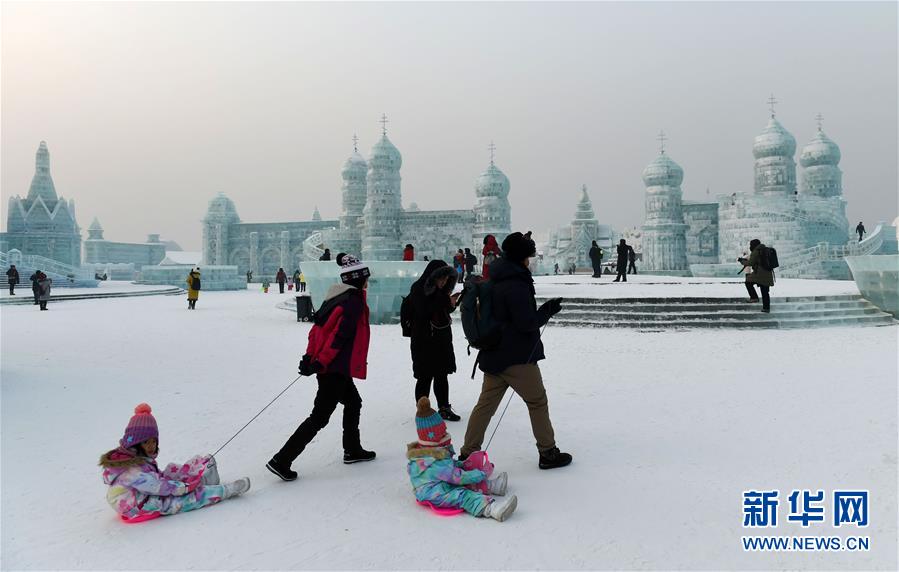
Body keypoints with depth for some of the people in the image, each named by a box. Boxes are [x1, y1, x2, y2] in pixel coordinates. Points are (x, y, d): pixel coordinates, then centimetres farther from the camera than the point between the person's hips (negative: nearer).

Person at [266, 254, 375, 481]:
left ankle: (352, 450, 37)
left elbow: (318, 326, 9)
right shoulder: (354, 301, -16)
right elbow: (338, 336, -22)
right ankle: (282, 460, -3)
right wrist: (320, 363, -22)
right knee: (319, 417, -4)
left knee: (353, 403, 25)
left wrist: (310, 356, 8)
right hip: (336, 368, -10)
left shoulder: (337, 296, 11)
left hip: (327, 366, 10)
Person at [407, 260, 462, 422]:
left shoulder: (440, 290, 8)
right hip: (424, 341, -7)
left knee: (442, 375, 12)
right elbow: (424, 311, -22)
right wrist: (446, 302, -24)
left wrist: (451, 304, -6)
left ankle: (444, 408, 21)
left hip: (442, 340, 7)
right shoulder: (418, 289, -13)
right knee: (426, 377, -1)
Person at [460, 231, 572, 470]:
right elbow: (528, 323, -19)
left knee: (486, 404, 10)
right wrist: (548, 310, -4)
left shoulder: (495, 281, 10)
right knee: (538, 402, 7)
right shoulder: (516, 285, -19)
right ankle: (548, 453, 18)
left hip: (494, 354, 8)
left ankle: (468, 454, 13)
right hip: (518, 356, -8)